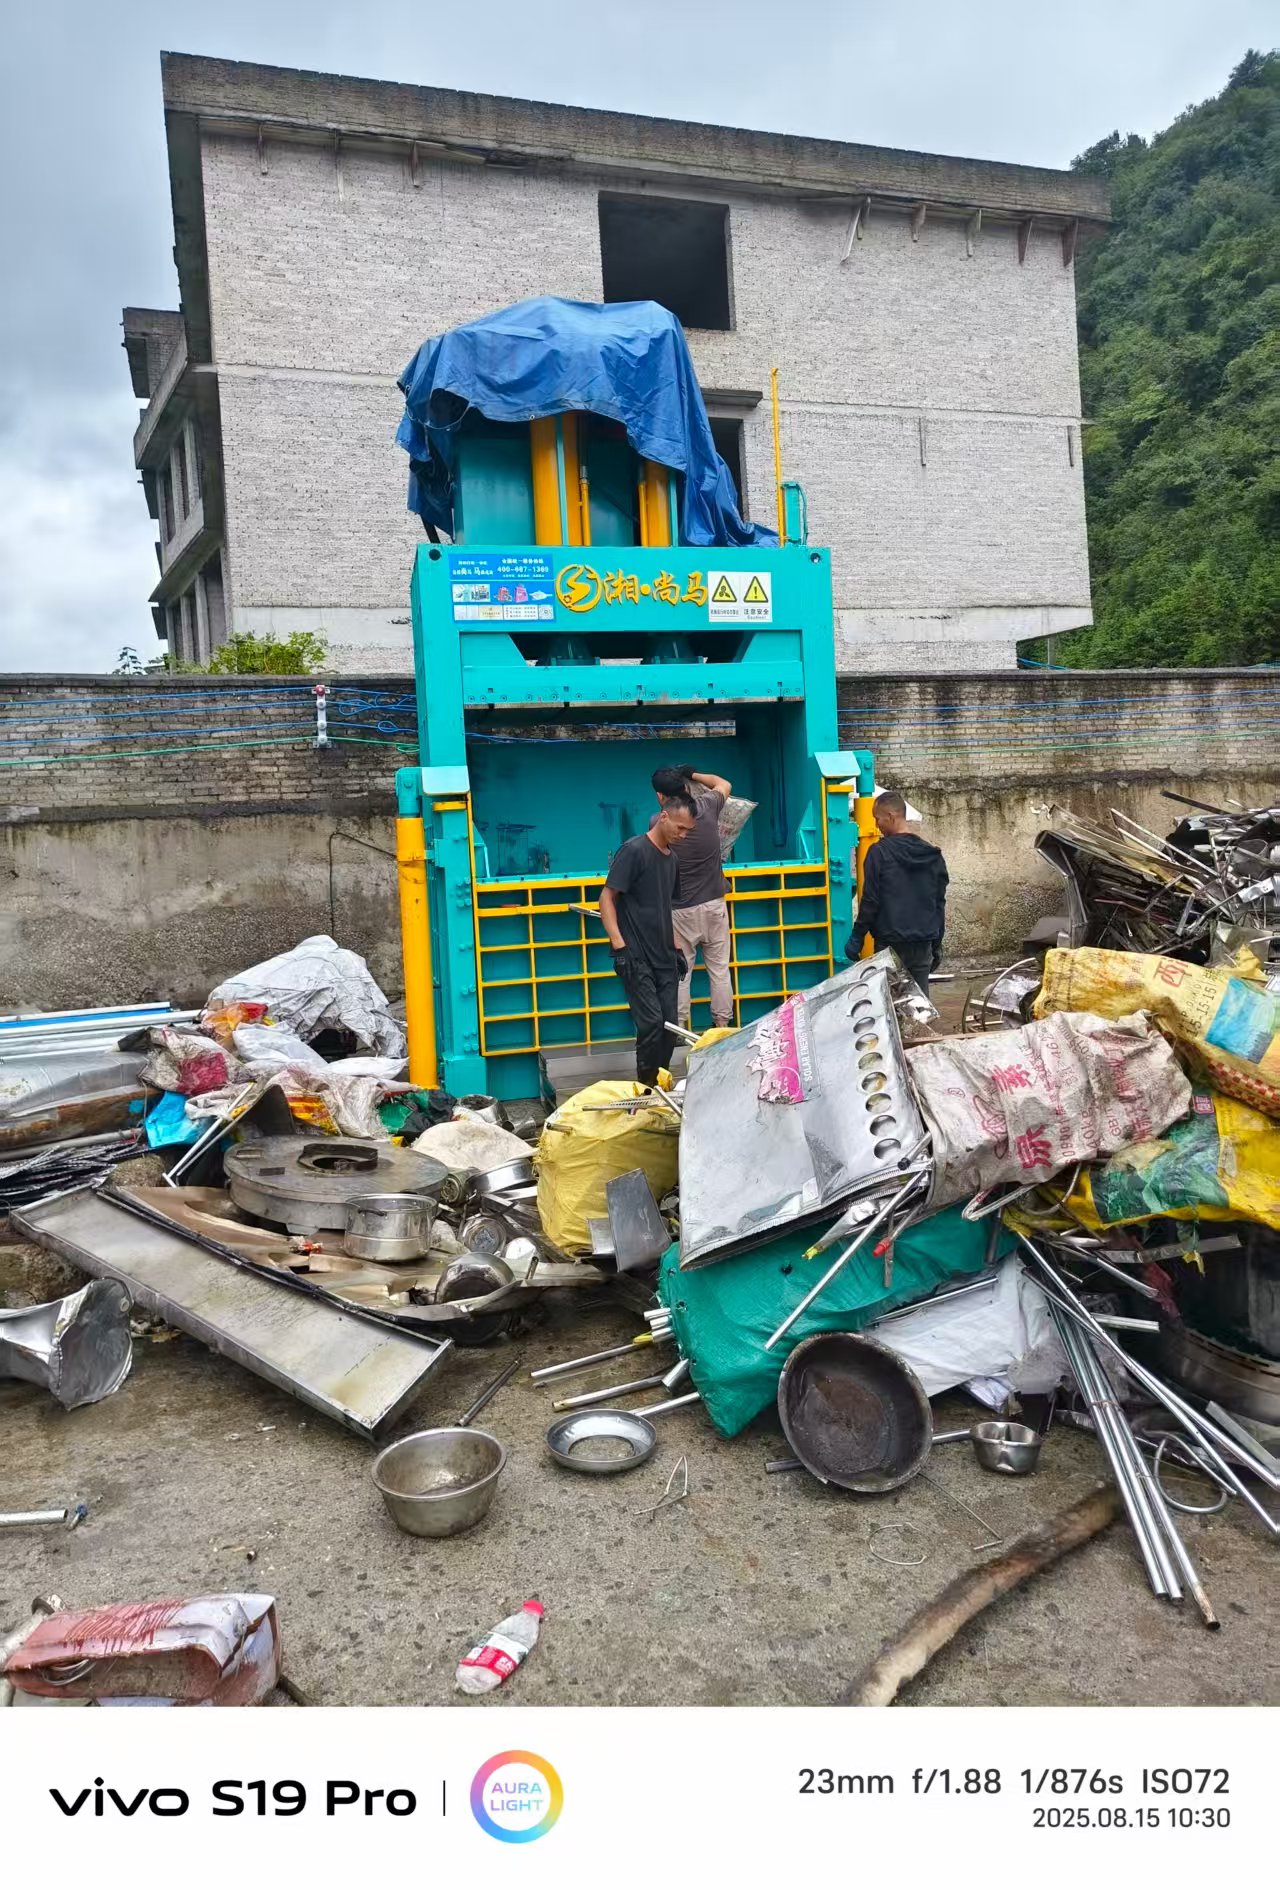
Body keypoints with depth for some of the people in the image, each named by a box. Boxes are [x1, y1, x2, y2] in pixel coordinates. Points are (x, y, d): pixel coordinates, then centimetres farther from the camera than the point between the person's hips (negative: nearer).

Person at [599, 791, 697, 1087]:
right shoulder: (634, 850, -9)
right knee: (651, 1023, -13)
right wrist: (619, 946, -19)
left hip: (664, 957, 8)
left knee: (669, 1026, 4)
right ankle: (646, 1089, -1)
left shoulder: (671, 857, 15)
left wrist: (677, 948, 20)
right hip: (637, 958, -7)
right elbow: (606, 898, -11)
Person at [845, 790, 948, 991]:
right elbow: (939, 903, 12)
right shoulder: (933, 855, 8)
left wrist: (856, 938, -2)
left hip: (890, 944, -5)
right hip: (923, 944, 5)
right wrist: (937, 944, 19)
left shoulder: (879, 852, -10)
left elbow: (870, 901, -11)